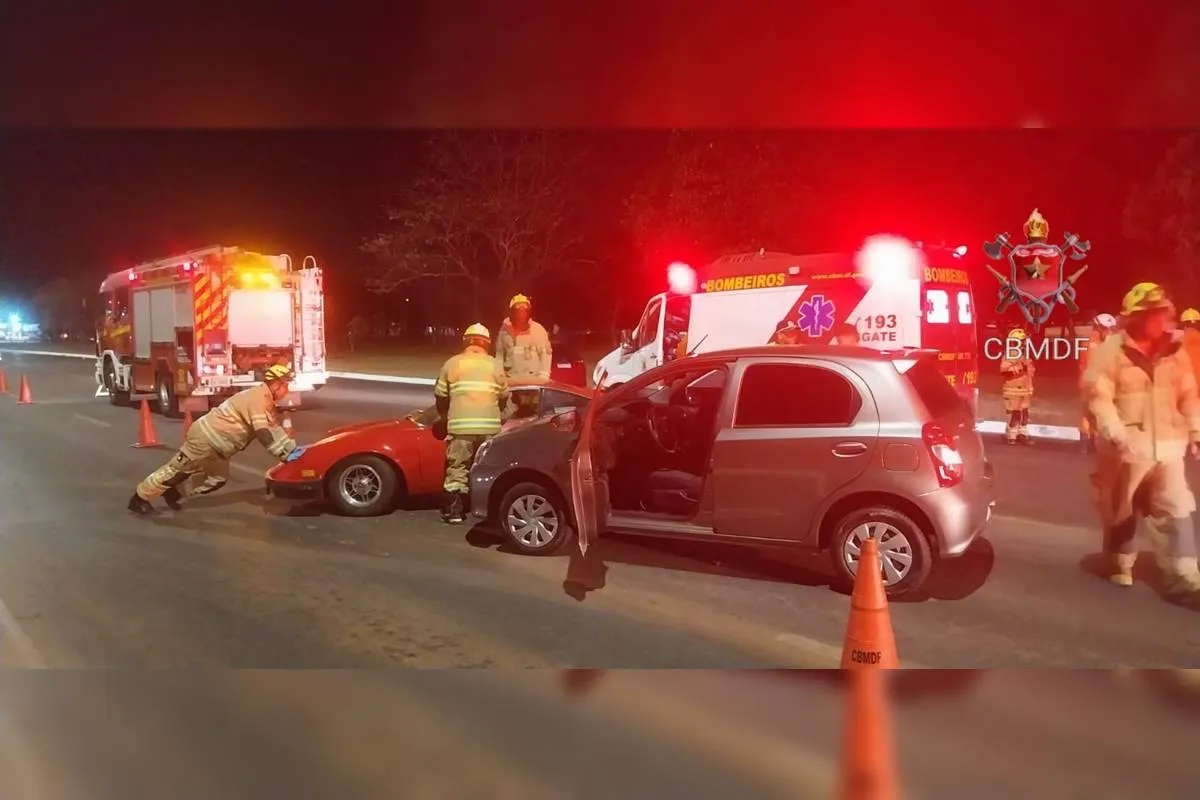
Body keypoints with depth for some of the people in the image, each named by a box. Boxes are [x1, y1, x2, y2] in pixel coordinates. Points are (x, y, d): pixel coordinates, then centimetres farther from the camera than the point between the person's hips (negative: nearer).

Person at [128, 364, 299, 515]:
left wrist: (292, 450, 1)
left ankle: (174, 492, 23)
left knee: (218, 477, 14)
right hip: (206, 438, -10)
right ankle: (140, 497, 12)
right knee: (176, 469, 0)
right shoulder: (259, 398, -24)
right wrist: (284, 455, -25)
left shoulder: (267, 401, 8)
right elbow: (263, 433, -29)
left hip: (215, 442, 10)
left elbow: (274, 429, 10)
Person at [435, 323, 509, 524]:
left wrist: (445, 415, 26)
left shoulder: (452, 363, 6)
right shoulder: (494, 365, 9)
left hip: (460, 425, -1)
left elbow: (440, 395, 7)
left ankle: (453, 511, 7)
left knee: (457, 469, 7)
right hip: (490, 425, 1)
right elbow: (504, 396, 13)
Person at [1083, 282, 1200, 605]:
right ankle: (1120, 563, 30)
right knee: (1121, 508, 10)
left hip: (1167, 445, 4)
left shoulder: (1174, 350, 7)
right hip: (1126, 445, -4)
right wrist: (1116, 435, -22)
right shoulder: (1112, 350, -10)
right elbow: (1098, 396, -14)